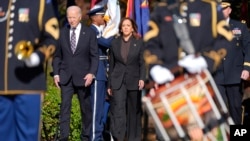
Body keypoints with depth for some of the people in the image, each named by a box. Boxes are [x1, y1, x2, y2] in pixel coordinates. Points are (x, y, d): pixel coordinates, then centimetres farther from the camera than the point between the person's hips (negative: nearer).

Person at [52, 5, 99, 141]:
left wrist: (91, 73, -13)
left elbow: (94, 55, -2)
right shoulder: (62, 32, 5)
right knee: (65, 107, -6)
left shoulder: (89, 33, 0)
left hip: (83, 76, -1)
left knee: (86, 108, 7)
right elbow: (57, 55, 9)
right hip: (65, 76, 1)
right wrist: (56, 73, 0)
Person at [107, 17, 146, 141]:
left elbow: (142, 63, 0)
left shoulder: (139, 43, 3)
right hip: (118, 81, 0)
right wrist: (109, 85, 7)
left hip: (133, 81, 0)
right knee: (118, 109, -12)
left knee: (133, 111, 7)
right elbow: (111, 64, 9)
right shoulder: (115, 43, 7)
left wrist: (142, 78, -16)